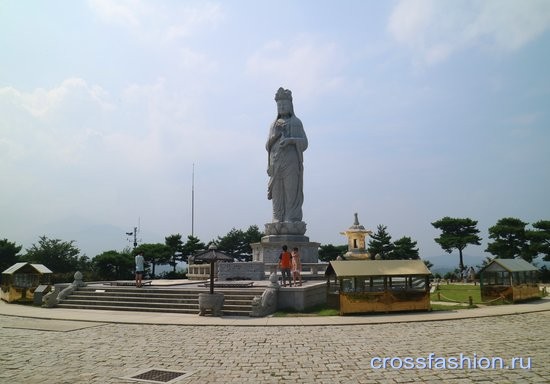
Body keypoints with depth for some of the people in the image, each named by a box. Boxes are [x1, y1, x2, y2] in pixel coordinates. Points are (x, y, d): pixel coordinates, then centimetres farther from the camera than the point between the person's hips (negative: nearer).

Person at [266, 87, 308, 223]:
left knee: (291, 191, -9)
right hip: (276, 164, 4)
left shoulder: (296, 123, 9)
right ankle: (278, 220, 1)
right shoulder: (274, 124, 21)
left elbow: (304, 143, 0)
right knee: (277, 192, 0)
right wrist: (275, 136, -5)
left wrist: (291, 140, -17)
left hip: (291, 163, -4)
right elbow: (268, 146, 15)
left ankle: (292, 219, -10)